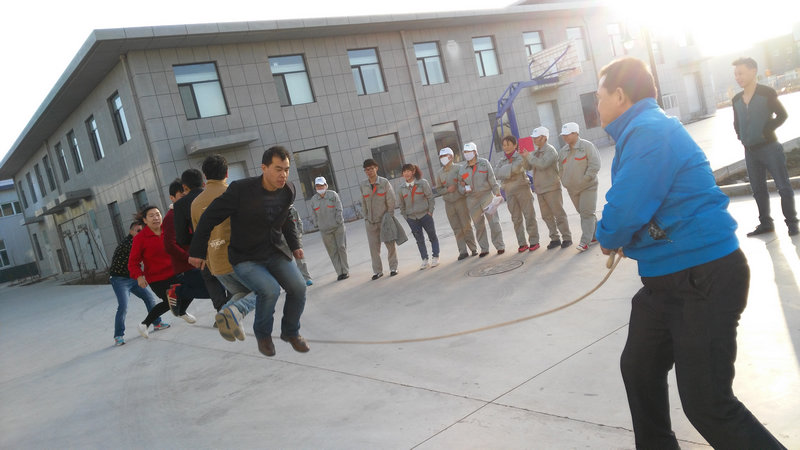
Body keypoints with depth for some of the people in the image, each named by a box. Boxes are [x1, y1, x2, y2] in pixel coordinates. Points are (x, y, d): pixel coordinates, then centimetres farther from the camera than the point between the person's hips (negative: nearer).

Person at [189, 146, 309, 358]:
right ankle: (263, 334, 3)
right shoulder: (241, 190, -20)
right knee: (270, 290, -27)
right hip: (246, 259, -5)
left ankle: (290, 332, 17)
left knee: (298, 287, -11)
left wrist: (294, 245, 13)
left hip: (276, 252, 5)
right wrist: (197, 251, -6)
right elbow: (209, 217, -11)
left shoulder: (288, 190, -3)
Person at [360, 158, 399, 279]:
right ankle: (377, 271, 12)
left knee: (390, 244, 5)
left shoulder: (384, 182, -4)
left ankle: (393, 268, 19)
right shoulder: (363, 185, 4)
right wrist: (366, 217, 7)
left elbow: (391, 201, -3)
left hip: (384, 219, -2)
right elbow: (363, 203, 11)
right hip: (370, 222, 2)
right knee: (373, 246, 3)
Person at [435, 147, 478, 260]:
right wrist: (447, 189, -8)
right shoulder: (439, 173, 8)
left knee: (466, 226, 0)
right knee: (457, 229, 4)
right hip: (448, 204, 3)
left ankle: (473, 249, 11)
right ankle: (463, 252, 8)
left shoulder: (459, 168, -2)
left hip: (461, 201, -3)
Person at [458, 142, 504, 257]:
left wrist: (497, 192, -5)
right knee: (479, 225, 7)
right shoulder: (462, 170, 10)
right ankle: (484, 249, 18)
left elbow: (492, 179, 1)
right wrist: (464, 189, -7)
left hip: (486, 196, -3)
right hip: (472, 199, 3)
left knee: (494, 222, -4)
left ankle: (500, 246, 7)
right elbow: (460, 186, 14)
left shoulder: (484, 163, 2)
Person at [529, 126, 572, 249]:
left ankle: (566, 238, 5)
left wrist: (529, 156, -18)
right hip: (540, 189, 8)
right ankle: (555, 239, 18)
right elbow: (528, 166, 14)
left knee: (559, 214, -3)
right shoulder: (536, 151, 14)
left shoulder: (550, 150, -11)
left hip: (551, 188, -8)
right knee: (547, 216, 10)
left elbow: (542, 164, -26)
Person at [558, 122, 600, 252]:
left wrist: (584, 180, -17)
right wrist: (564, 182, 7)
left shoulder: (587, 146, -10)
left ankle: (585, 241, -9)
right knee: (583, 213, 13)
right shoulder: (563, 151, 9)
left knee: (587, 213, -9)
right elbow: (561, 168, 18)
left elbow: (594, 166, -15)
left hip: (587, 187, -7)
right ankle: (596, 235, 28)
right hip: (572, 188, 7)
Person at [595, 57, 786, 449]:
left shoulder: (649, 131, -19)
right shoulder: (642, 130, 13)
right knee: (639, 371, 19)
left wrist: (606, 237, -4)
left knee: (708, 405, -6)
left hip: (704, 280, -10)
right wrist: (615, 237, 3)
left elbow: (624, 212, -25)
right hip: (666, 279, 10)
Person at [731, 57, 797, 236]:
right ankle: (765, 223, 21)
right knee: (758, 189, 11)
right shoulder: (736, 99, 8)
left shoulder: (767, 93, -6)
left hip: (769, 147, -5)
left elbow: (782, 115, -7)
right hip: (750, 151, 5)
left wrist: (766, 131, -13)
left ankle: (791, 222, 11)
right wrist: (741, 136, 4)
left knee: (783, 186, 0)